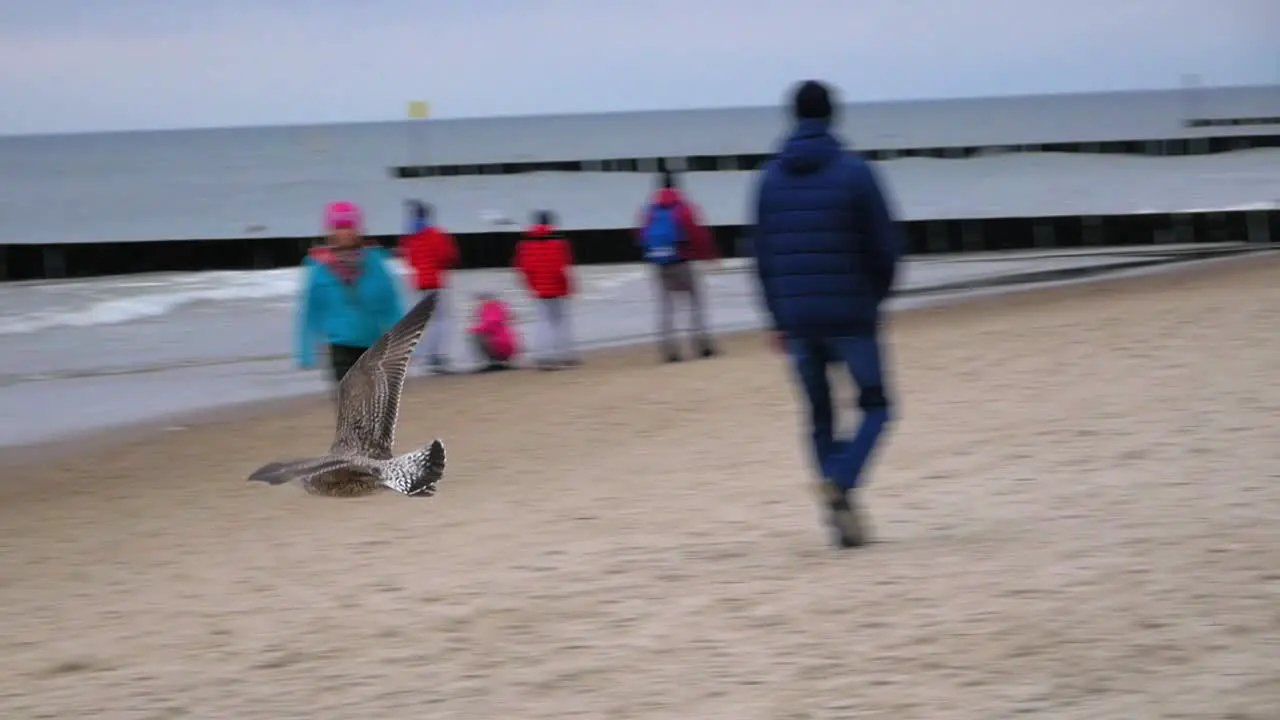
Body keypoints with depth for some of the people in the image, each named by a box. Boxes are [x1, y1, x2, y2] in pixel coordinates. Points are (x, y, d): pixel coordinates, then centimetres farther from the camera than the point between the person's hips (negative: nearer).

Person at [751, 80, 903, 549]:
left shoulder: (771, 178, 5)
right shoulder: (853, 173, -7)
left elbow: (763, 253, 7)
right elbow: (886, 245, -6)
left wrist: (778, 318, 14)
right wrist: (875, 297, 12)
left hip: (797, 317, 3)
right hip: (850, 314, -3)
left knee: (820, 413, 13)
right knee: (875, 405, 9)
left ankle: (841, 510, 9)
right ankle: (842, 483, -17)